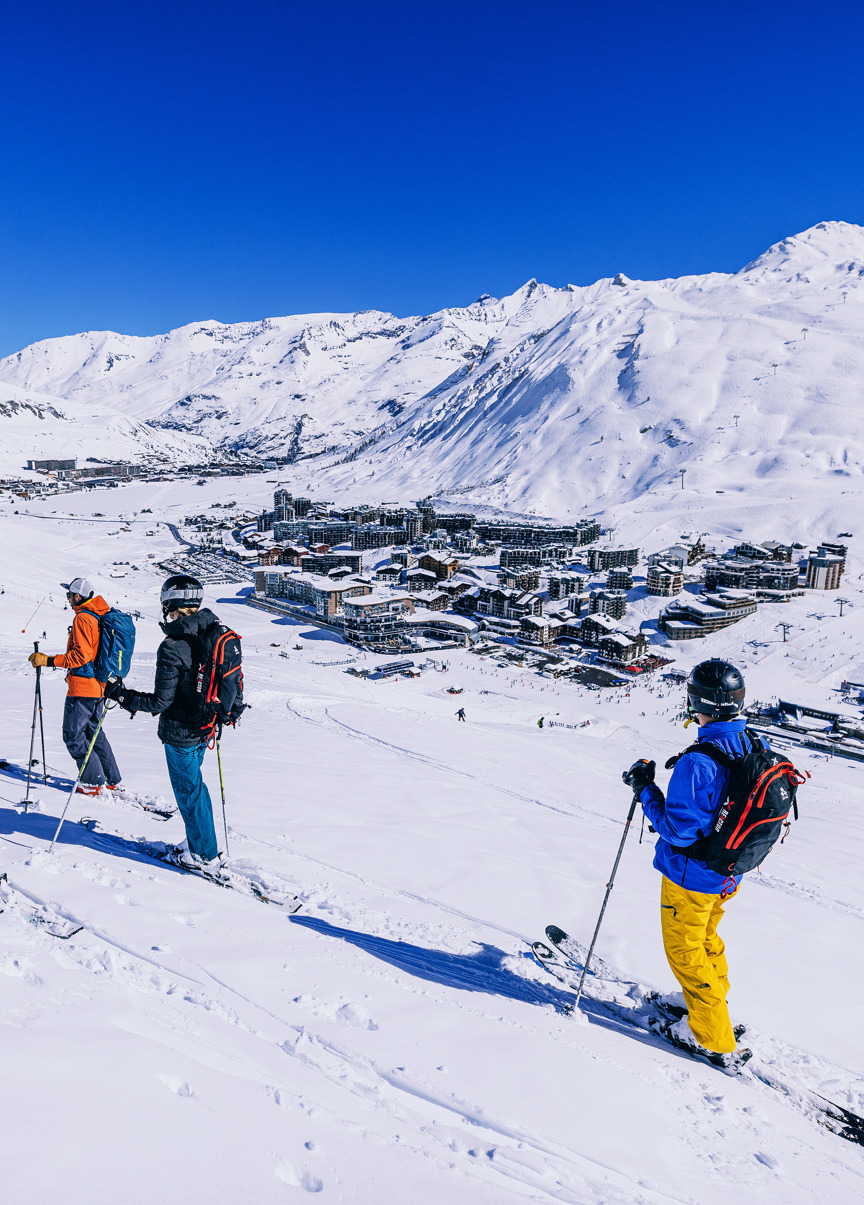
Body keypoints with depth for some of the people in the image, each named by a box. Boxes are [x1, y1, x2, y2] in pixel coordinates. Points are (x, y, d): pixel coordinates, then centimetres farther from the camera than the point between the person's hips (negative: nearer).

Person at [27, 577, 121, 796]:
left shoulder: (83, 618, -16)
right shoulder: (103, 616, 11)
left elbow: (82, 655, -24)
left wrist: (49, 661, -21)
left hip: (82, 688, -9)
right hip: (100, 687, 9)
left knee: (73, 736, 1)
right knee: (94, 732, 18)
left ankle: (94, 782, 4)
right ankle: (112, 780, 20)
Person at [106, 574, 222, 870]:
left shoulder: (172, 648, -24)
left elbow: (160, 701, -20)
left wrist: (121, 695, -9)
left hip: (180, 732, -7)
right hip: (205, 725, 7)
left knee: (188, 789, 8)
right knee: (193, 783, 23)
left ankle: (205, 854, 20)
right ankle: (199, 842, 33)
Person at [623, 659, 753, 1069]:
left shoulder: (697, 762, -32)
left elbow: (678, 830, -28)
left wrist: (645, 789, -17)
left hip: (692, 877, -7)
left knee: (685, 950, 12)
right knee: (707, 938, 28)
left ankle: (714, 1039, 22)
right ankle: (712, 1004, 44)